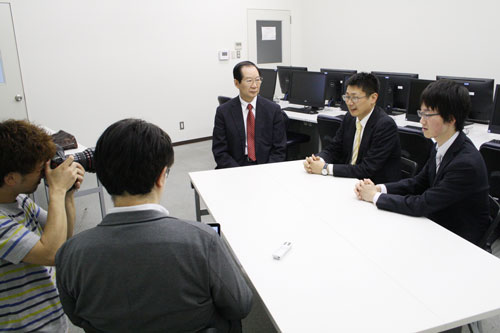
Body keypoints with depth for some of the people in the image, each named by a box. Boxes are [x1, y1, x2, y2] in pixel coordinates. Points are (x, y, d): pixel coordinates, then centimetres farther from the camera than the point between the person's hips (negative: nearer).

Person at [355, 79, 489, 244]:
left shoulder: (466, 164, -28)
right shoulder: (442, 147, -3)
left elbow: (422, 205, -26)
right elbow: (418, 183, 7)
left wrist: (375, 197, -17)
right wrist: (378, 188, -8)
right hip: (437, 225, 7)